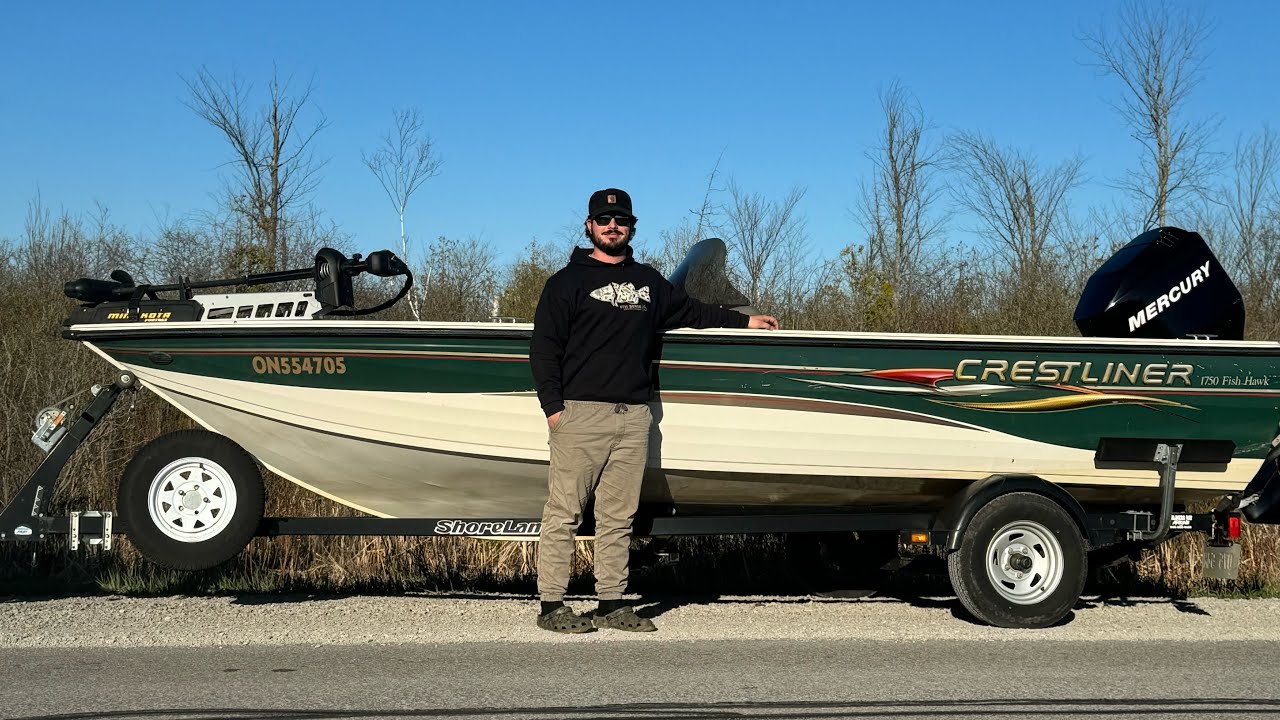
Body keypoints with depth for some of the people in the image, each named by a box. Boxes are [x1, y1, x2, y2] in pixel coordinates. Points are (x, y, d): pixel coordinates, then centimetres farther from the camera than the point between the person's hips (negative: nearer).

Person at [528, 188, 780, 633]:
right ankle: (551, 605, -2)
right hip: (580, 412, -5)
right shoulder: (568, 281, 5)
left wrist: (745, 321, 38)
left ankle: (612, 604, 11)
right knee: (564, 512, -6)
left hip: (634, 416, 5)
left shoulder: (648, 281, 20)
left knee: (618, 516, 5)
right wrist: (552, 406, -9)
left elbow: (690, 311, 35)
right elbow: (544, 347, 0)